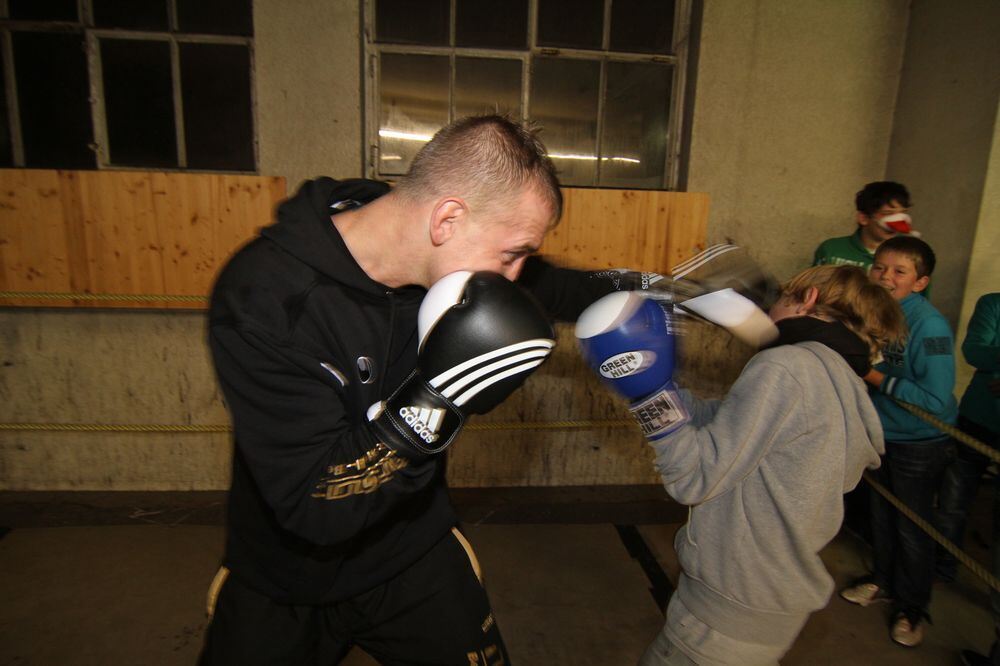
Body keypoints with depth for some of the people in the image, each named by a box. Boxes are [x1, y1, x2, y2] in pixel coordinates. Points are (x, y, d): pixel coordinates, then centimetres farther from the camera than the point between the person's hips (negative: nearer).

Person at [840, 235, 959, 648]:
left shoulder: (929, 326, -27)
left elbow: (936, 400, -28)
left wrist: (878, 379, -27)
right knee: (881, 513, 21)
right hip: (880, 431, 6)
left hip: (920, 442, -6)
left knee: (912, 526, 10)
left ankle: (911, 607, 32)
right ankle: (884, 582, 44)